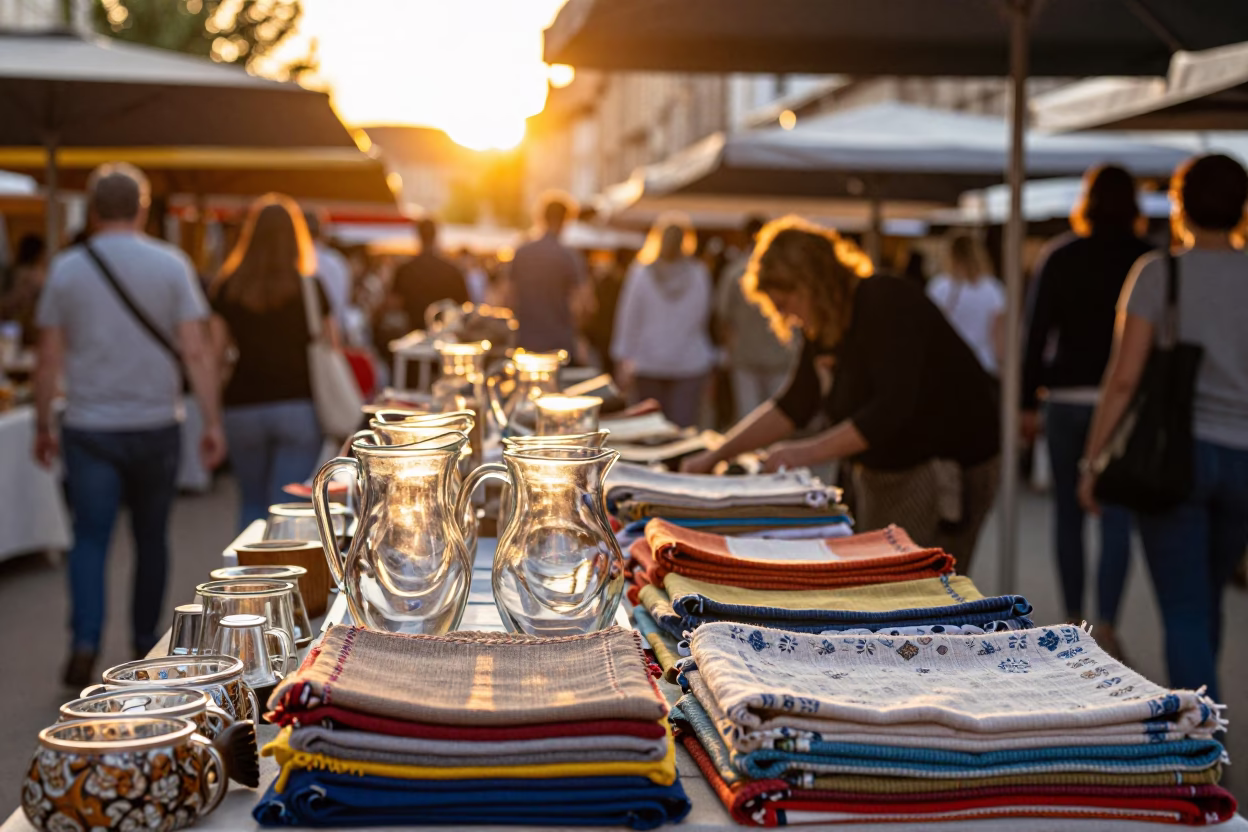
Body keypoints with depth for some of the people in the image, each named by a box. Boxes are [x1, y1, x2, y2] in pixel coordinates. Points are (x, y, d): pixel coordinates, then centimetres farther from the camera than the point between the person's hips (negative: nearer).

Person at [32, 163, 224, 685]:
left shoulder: (66, 269, -1)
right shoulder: (170, 265, -3)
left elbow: (49, 359, 1)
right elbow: (195, 353, -8)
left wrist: (42, 427, 11)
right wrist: (212, 423, -3)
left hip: (89, 428, 0)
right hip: (155, 426, 0)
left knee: (90, 539, 2)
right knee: (151, 538, 14)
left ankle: (85, 644, -13)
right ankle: (145, 642, 25)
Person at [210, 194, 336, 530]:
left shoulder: (227, 288, 0)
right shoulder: (310, 288, -4)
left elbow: (215, 351, 0)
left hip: (243, 407, 2)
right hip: (299, 406, -2)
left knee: (252, 503, 17)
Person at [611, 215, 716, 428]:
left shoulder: (640, 274, -5)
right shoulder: (700, 274, -2)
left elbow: (629, 319, -1)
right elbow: (703, 317, 10)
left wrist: (623, 360, 6)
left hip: (648, 362, 0)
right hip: (690, 362, 0)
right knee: (684, 426, -3)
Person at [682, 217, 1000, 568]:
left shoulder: (888, 303, -19)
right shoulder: (823, 328, 7)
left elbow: (894, 408, -26)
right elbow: (792, 407, 12)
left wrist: (809, 452, -27)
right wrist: (714, 456, 6)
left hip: (947, 470, -8)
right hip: (879, 478, 8)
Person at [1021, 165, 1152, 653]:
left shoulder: (1059, 256, 2)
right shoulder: (1147, 260, -1)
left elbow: (1036, 332, 1)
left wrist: (1029, 402, 6)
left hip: (1066, 398, 1)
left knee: (1068, 513, 12)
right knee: (1116, 517, -1)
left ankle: (1073, 621, 19)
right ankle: (1105, 628, -9)